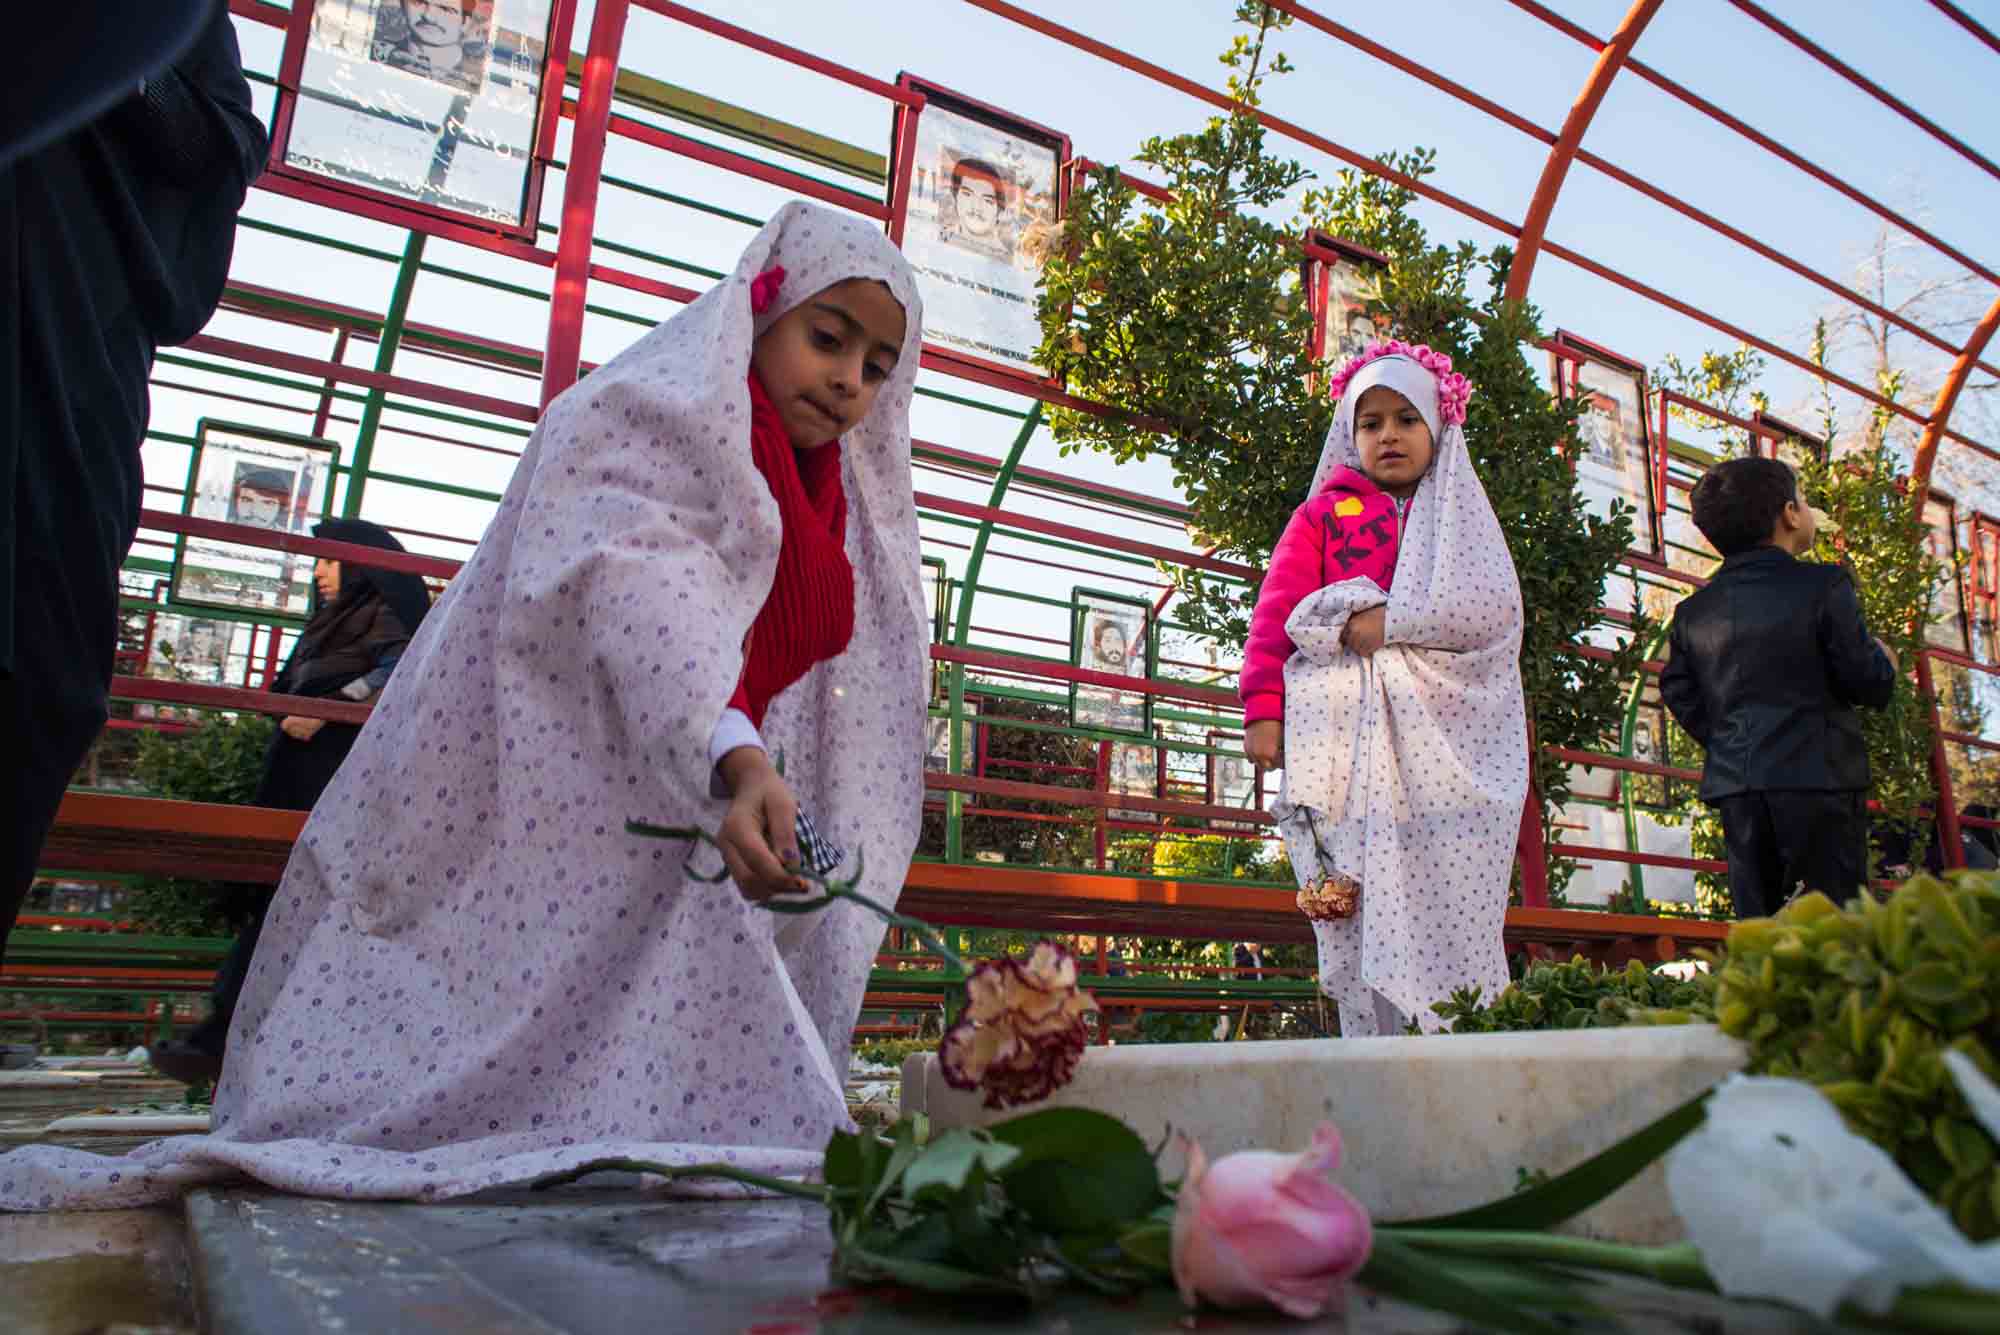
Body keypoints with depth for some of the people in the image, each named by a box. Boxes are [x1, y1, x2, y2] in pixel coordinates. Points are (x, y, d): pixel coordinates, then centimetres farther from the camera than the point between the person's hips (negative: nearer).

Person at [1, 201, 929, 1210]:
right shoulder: (641, 418, -9)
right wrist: (734, 760, -48)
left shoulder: (841, 513, 15)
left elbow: (843, 733, 17)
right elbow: (643, 596, -31)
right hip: (541, 830, -7)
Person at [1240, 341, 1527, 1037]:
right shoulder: (1323, 512, 20)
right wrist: (1263, 709, -7)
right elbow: (1275, 613, 7)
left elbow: (1494, 606, 4)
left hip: (1444, 730, 1)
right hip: (1346, 729, -1)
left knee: (1449, 899, -10)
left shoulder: (1463, 513, 23)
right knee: (1353, 902, -11)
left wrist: (1383, 621, -7)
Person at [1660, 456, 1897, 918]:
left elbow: (1679, 693, 10)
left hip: (1735, 785, 5)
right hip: (1818, 778, -4)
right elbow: (1869, 686, -6)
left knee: (1756, 925, 8)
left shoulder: (1693, 611, 9)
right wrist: (1883, 661, 15)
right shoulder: (1824, 585, -5)